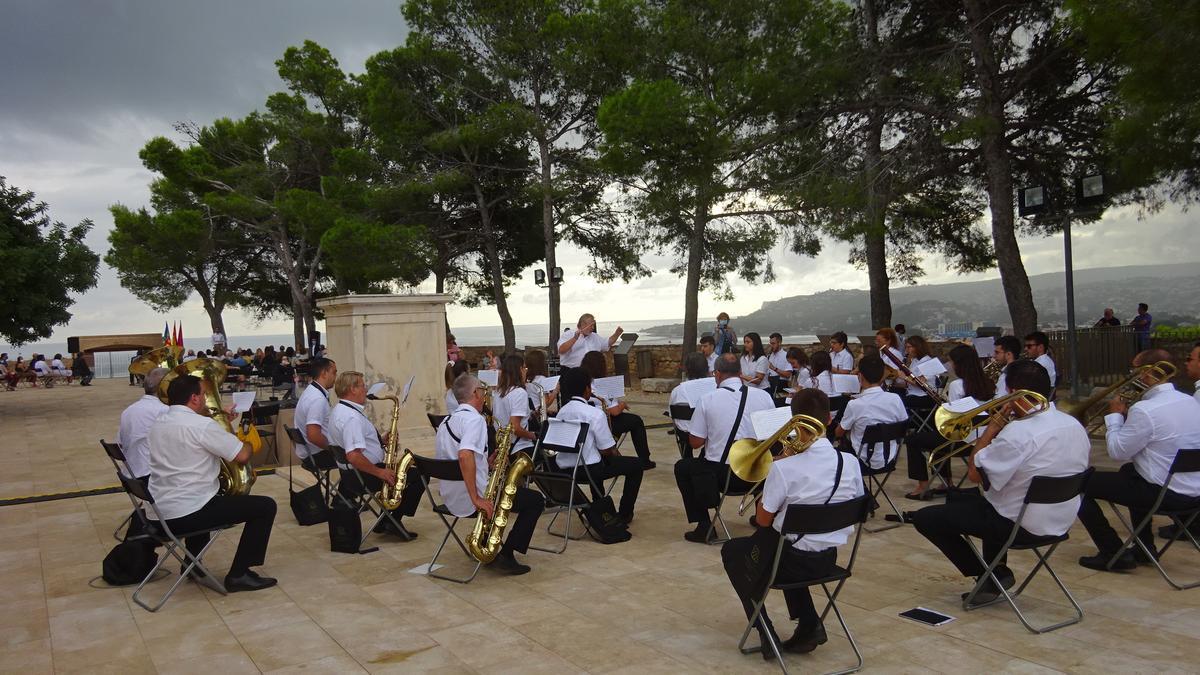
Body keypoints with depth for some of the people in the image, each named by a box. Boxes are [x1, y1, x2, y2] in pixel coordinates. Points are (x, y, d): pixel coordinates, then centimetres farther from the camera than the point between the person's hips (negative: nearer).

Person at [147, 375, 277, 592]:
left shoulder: (159, 422, 8)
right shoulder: (202, 425, -18)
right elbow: (242, 456, -15)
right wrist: (248, 442, 6)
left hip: (160, 510, 9)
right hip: (188, 513, -9)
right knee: (265, 506, -3)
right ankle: (238, 574, 0)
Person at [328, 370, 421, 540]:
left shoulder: (339, 410, 10)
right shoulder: (352, 417, -25)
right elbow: (353, 456, -34)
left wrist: (382, 441, 9)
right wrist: (380, 472, -24)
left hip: (349, 474, 11)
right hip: (363, 476, -11)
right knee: (419, 475, -6)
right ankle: (394, 521, 1)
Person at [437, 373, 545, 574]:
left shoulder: (446, 421, 14)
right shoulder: (474, 418, -16)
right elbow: (465, 455, -33)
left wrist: (490, 461, 16)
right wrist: (476, 499, -30)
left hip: (450, 498, 9)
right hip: (469, 498, -9)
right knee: (536, 500, 2)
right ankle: (505, 556, -2)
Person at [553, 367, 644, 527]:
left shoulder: (561, 412, 5)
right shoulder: (594, 413, -15)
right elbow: (607, 450, -14)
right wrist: (616, 454, 11)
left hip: (563, 470, 7)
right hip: (586, 470, -7)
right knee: (636, 465, 8)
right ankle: (624, 514, 15)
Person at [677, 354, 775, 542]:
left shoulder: (708, 399, -10)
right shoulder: (764, 396, -4)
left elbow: (695, 442, -4)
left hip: (721, 474, -3)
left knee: (682, 467, 24)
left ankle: (704, 526, 17)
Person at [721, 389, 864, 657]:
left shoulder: (784, 468, -24)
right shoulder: (851, 463, -9)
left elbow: (763, 520, -12)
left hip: (794, 562, -5)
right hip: (829, 560, 5)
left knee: (731, 551, 23)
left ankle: (766, 632, 18)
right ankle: (809, 624, 24)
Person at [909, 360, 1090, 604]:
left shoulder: (1019, 432, -28)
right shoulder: (1075, 425, -1)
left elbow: (974, 472, -21)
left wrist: (993, 425, -13)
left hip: (1022, 525, -9)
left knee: (925, 518, 0)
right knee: (959, 498, 29)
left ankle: (989, 576, 8)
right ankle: (996, 571, 22)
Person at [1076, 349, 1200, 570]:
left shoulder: (1145, 410, -23)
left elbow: (1117, 452, -13)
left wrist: (1115, 415, -1)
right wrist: (1127, 416, 12)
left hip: (1165, 494, -9)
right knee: (1129, 470, 36)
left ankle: (1114, 555, 6)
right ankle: (1145, 547, 37)